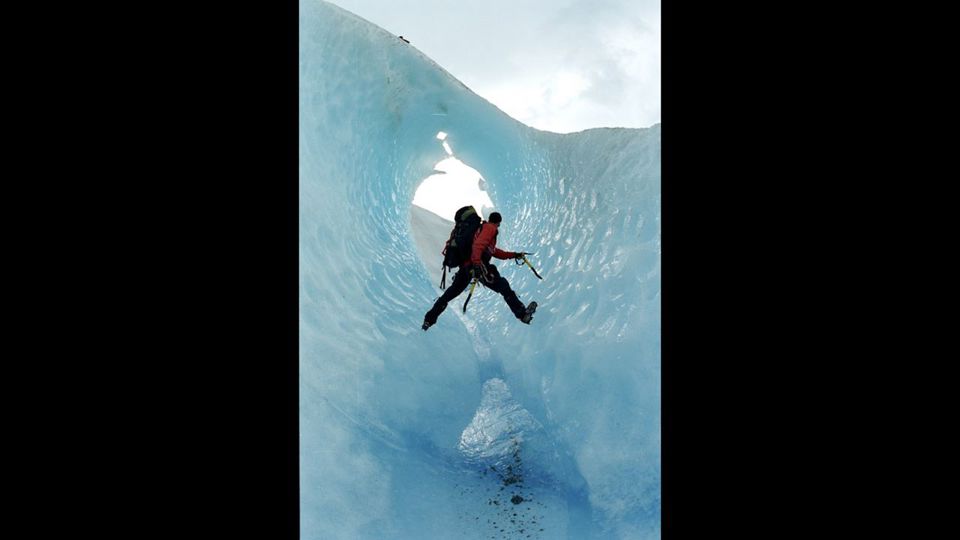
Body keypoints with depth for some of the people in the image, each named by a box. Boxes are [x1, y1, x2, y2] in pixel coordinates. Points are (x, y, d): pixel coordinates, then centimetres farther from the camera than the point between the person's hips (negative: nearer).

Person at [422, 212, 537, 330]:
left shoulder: (480, 227, 31)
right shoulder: (490, 228, 2)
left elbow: (494, 251, 35)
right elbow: (478, 244, -17)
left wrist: (514, 255, 35)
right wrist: (476, 264, -29)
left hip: (465, 265, 9)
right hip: (478, 264, -9)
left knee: (451, 292, 20)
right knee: (503, 286, -9)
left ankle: (429, 319, 26)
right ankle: (522, 314, -18)